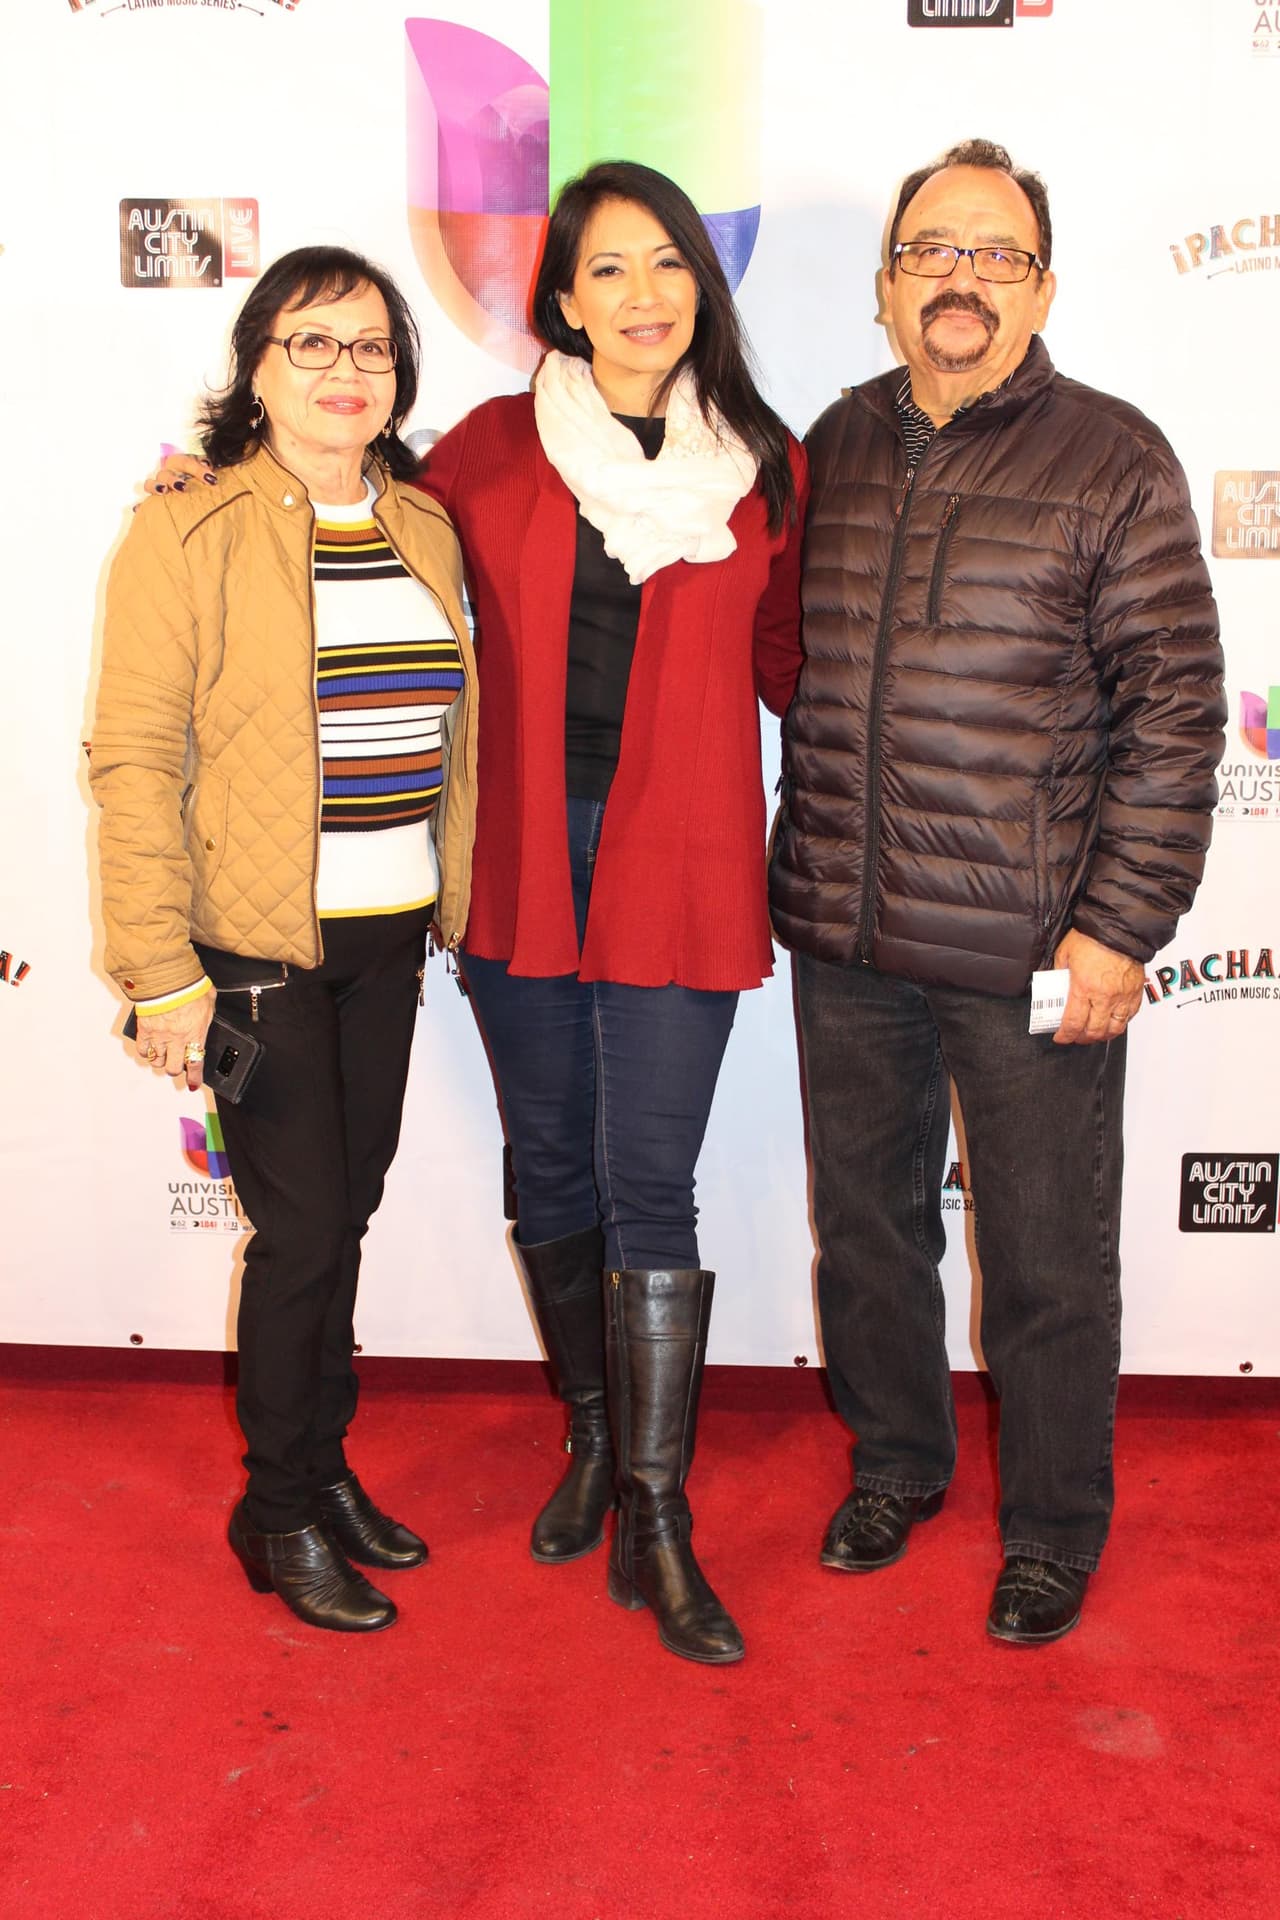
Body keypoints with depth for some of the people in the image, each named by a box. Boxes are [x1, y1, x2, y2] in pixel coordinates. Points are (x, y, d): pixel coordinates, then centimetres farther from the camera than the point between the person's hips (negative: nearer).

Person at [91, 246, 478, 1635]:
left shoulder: (425, 526, 10)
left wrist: (447, 903, 10)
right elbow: (134, 756, -11)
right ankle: (281, 1514, 21)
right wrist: (160, 970, -15)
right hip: (256, 943, -5)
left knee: (345, 1209, 14)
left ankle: (325, 1465, 33)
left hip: (387, 939, 5)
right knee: (302, 1226, 1)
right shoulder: (186, 531, -7)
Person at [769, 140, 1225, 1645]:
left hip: (1030, 953, -4)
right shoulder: (836, 447, 9)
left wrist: (1122, 923, -13)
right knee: (865, 1223, 18)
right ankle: (895, 1462, 40)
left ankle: (1052, 1530, 29)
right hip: (841, 942, 5)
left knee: (1047, 1261, 8)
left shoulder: (1113, 461, -5)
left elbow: (1175, 709, -7)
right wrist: (805, 871, 15)